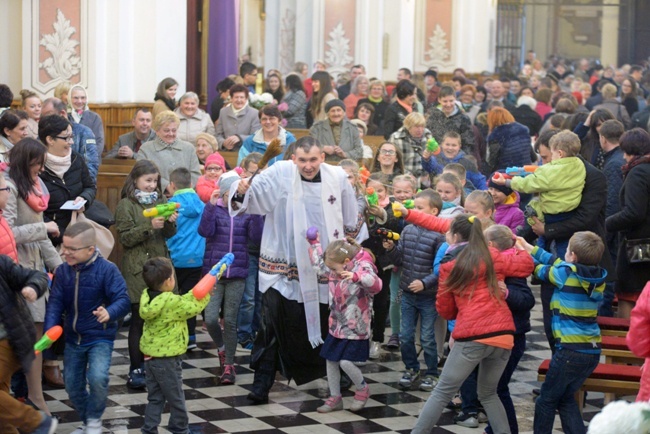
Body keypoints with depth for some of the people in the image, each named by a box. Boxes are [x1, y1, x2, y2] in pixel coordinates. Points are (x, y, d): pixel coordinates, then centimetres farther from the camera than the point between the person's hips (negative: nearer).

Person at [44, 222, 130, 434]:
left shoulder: (107, 269, -19)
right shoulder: (63, 271, -5)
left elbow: (123, 300, -23)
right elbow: (55, 303, -7)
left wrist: (110, 313, -45)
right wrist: (50, 329, -23)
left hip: (100, 337, -5)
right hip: (73, 337, 5)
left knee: (97, 377, -26)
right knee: (72, 385, 13)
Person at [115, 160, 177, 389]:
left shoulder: (160, 201, 15)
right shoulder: (126, 205, 0)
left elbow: (169, 235, 14)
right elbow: (125, 237, -8)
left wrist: (171, 222, -8)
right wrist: (150, 226, -19)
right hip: (138, 269, -5)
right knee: (139, 319, -4)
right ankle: (135, 370, 3)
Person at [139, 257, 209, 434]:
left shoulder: (147, 297, -1)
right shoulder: (172, 302, -24)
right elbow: (193, 307, -9)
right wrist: (206, 295, 5)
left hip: (150, 357, 7)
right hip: (167, 360, -7)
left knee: (155, 399, 16)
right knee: (176, 399, 11)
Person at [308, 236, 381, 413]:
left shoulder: (363, 268, -18)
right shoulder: (335, 270, 4)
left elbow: (376, 284, -36)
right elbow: (319, 264, 23)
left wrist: (356, 276, -51)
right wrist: (314, 243, 22)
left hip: (355, 328, -8)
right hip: (336, 325, 8)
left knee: (346, 362, -14)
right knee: (330, 361, 10)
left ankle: (363, 390, 13)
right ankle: (335, 398, 24)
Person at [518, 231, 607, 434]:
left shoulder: (566, 274, -14)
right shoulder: (597, 277, 5)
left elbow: (540, 270, 5)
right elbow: (559, 264, 17)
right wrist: (532, 249, 24)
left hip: (570, 351, -7)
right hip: (592, 351, 7)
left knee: (546, 400, 9)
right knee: (565, 398, 20)